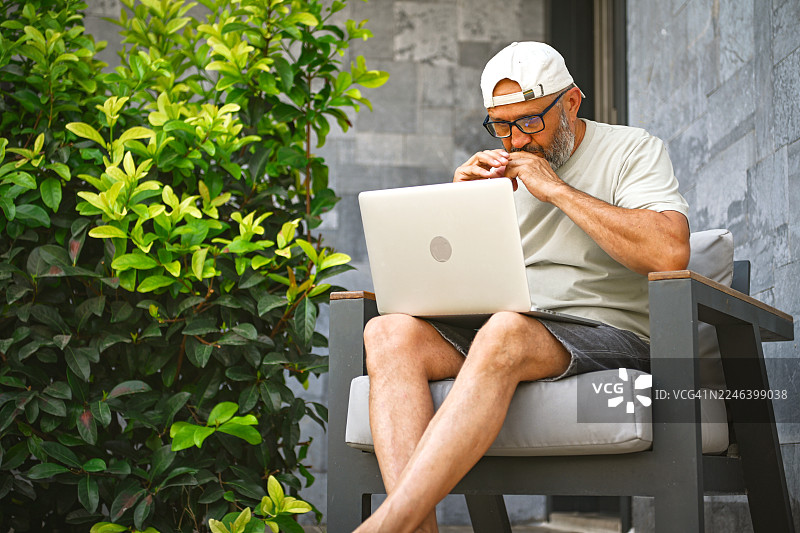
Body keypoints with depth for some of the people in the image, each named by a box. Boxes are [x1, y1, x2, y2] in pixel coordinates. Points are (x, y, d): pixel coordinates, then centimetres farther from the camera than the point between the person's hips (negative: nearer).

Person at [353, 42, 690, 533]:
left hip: (606, 333, -5)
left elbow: (671, 253, -14)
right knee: (389, 332, -24)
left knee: (503, 332, -38)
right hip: (497, 333, 5)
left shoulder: (633, 150, 6)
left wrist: (556, 189, -11)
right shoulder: (498, 171, 21)